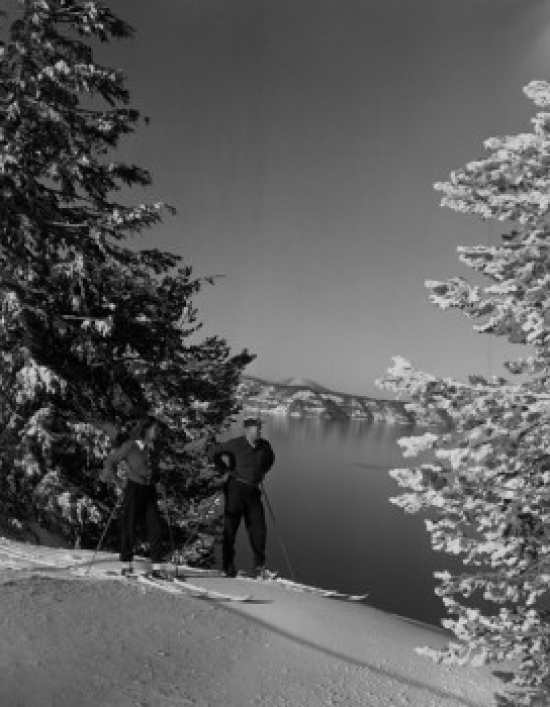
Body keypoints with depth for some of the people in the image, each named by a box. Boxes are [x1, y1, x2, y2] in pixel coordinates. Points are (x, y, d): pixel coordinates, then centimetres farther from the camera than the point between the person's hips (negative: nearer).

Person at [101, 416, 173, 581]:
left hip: (149, 490, 5)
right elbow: (109, 462, -2)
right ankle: (126, 565, 20)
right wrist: (117, 481, 1)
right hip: (134, 490, -5)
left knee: (156, 528, -2)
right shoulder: (130, 446, -11)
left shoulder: (152, 448, 7)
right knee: (129, 527, 4)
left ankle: (156, 568, 0)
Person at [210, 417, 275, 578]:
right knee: (231, 527, 3)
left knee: (258, 529, 1)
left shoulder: (264, 446, 4)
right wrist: (227, 470, -1)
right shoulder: (235, 444, -10)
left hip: (253, 491, 5)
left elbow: (270, 458, 27)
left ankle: (259, 566, 10)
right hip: (236, 488, -4)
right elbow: (214, 454, -3)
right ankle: (228, 565, 15)